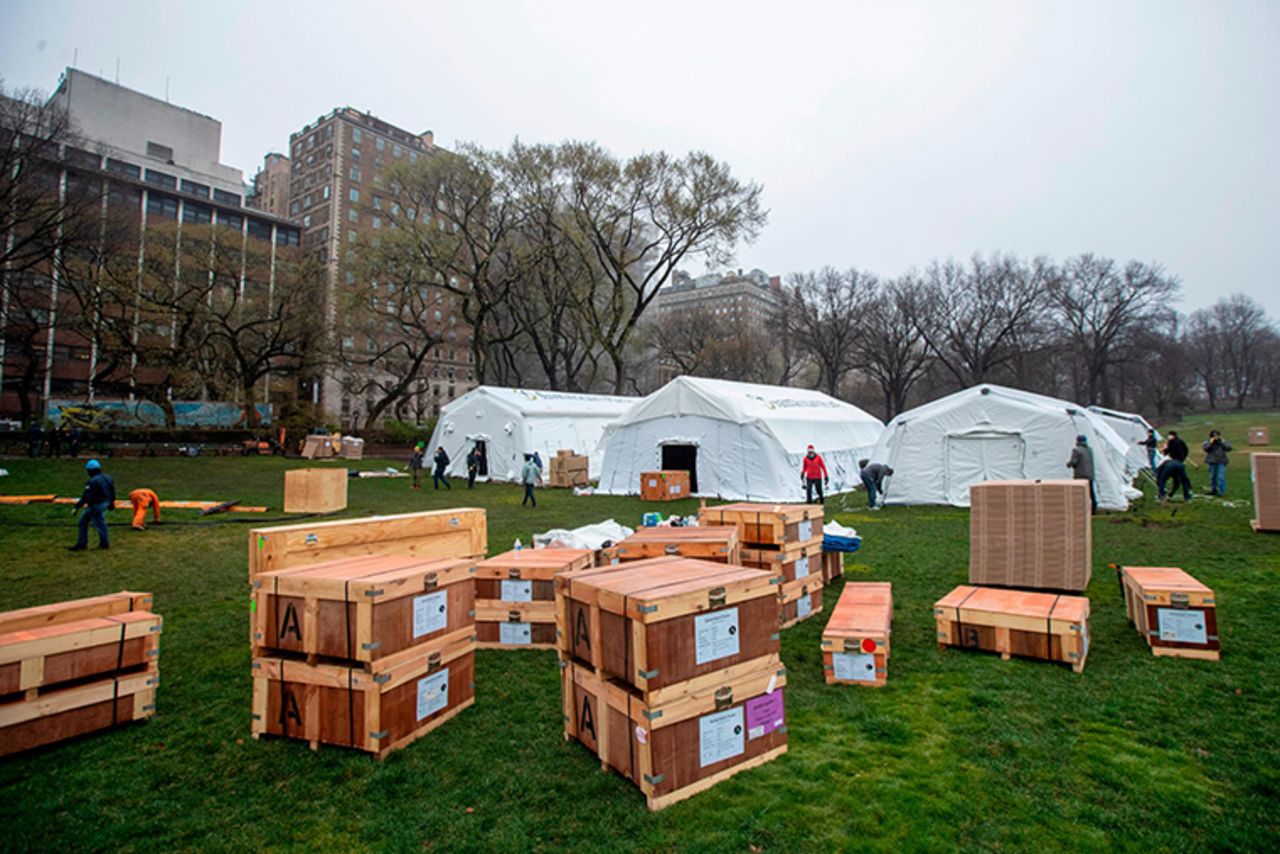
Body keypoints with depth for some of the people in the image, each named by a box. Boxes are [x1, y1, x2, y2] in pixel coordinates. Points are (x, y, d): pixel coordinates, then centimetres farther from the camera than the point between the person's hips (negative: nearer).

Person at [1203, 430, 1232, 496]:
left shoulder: (1223, 441, 3)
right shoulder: (1208, 441, 2)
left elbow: (1229, 448, -9)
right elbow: (1205, 448, -12)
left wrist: (1223, 441, -14)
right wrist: (1210, 442, -19)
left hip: (1221, 462, -1)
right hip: (1212, 462, 1)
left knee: (1221, 477, -9)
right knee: (1213, 477, 11)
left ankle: (1222, 492, -4)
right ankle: (1213, 490, 24)